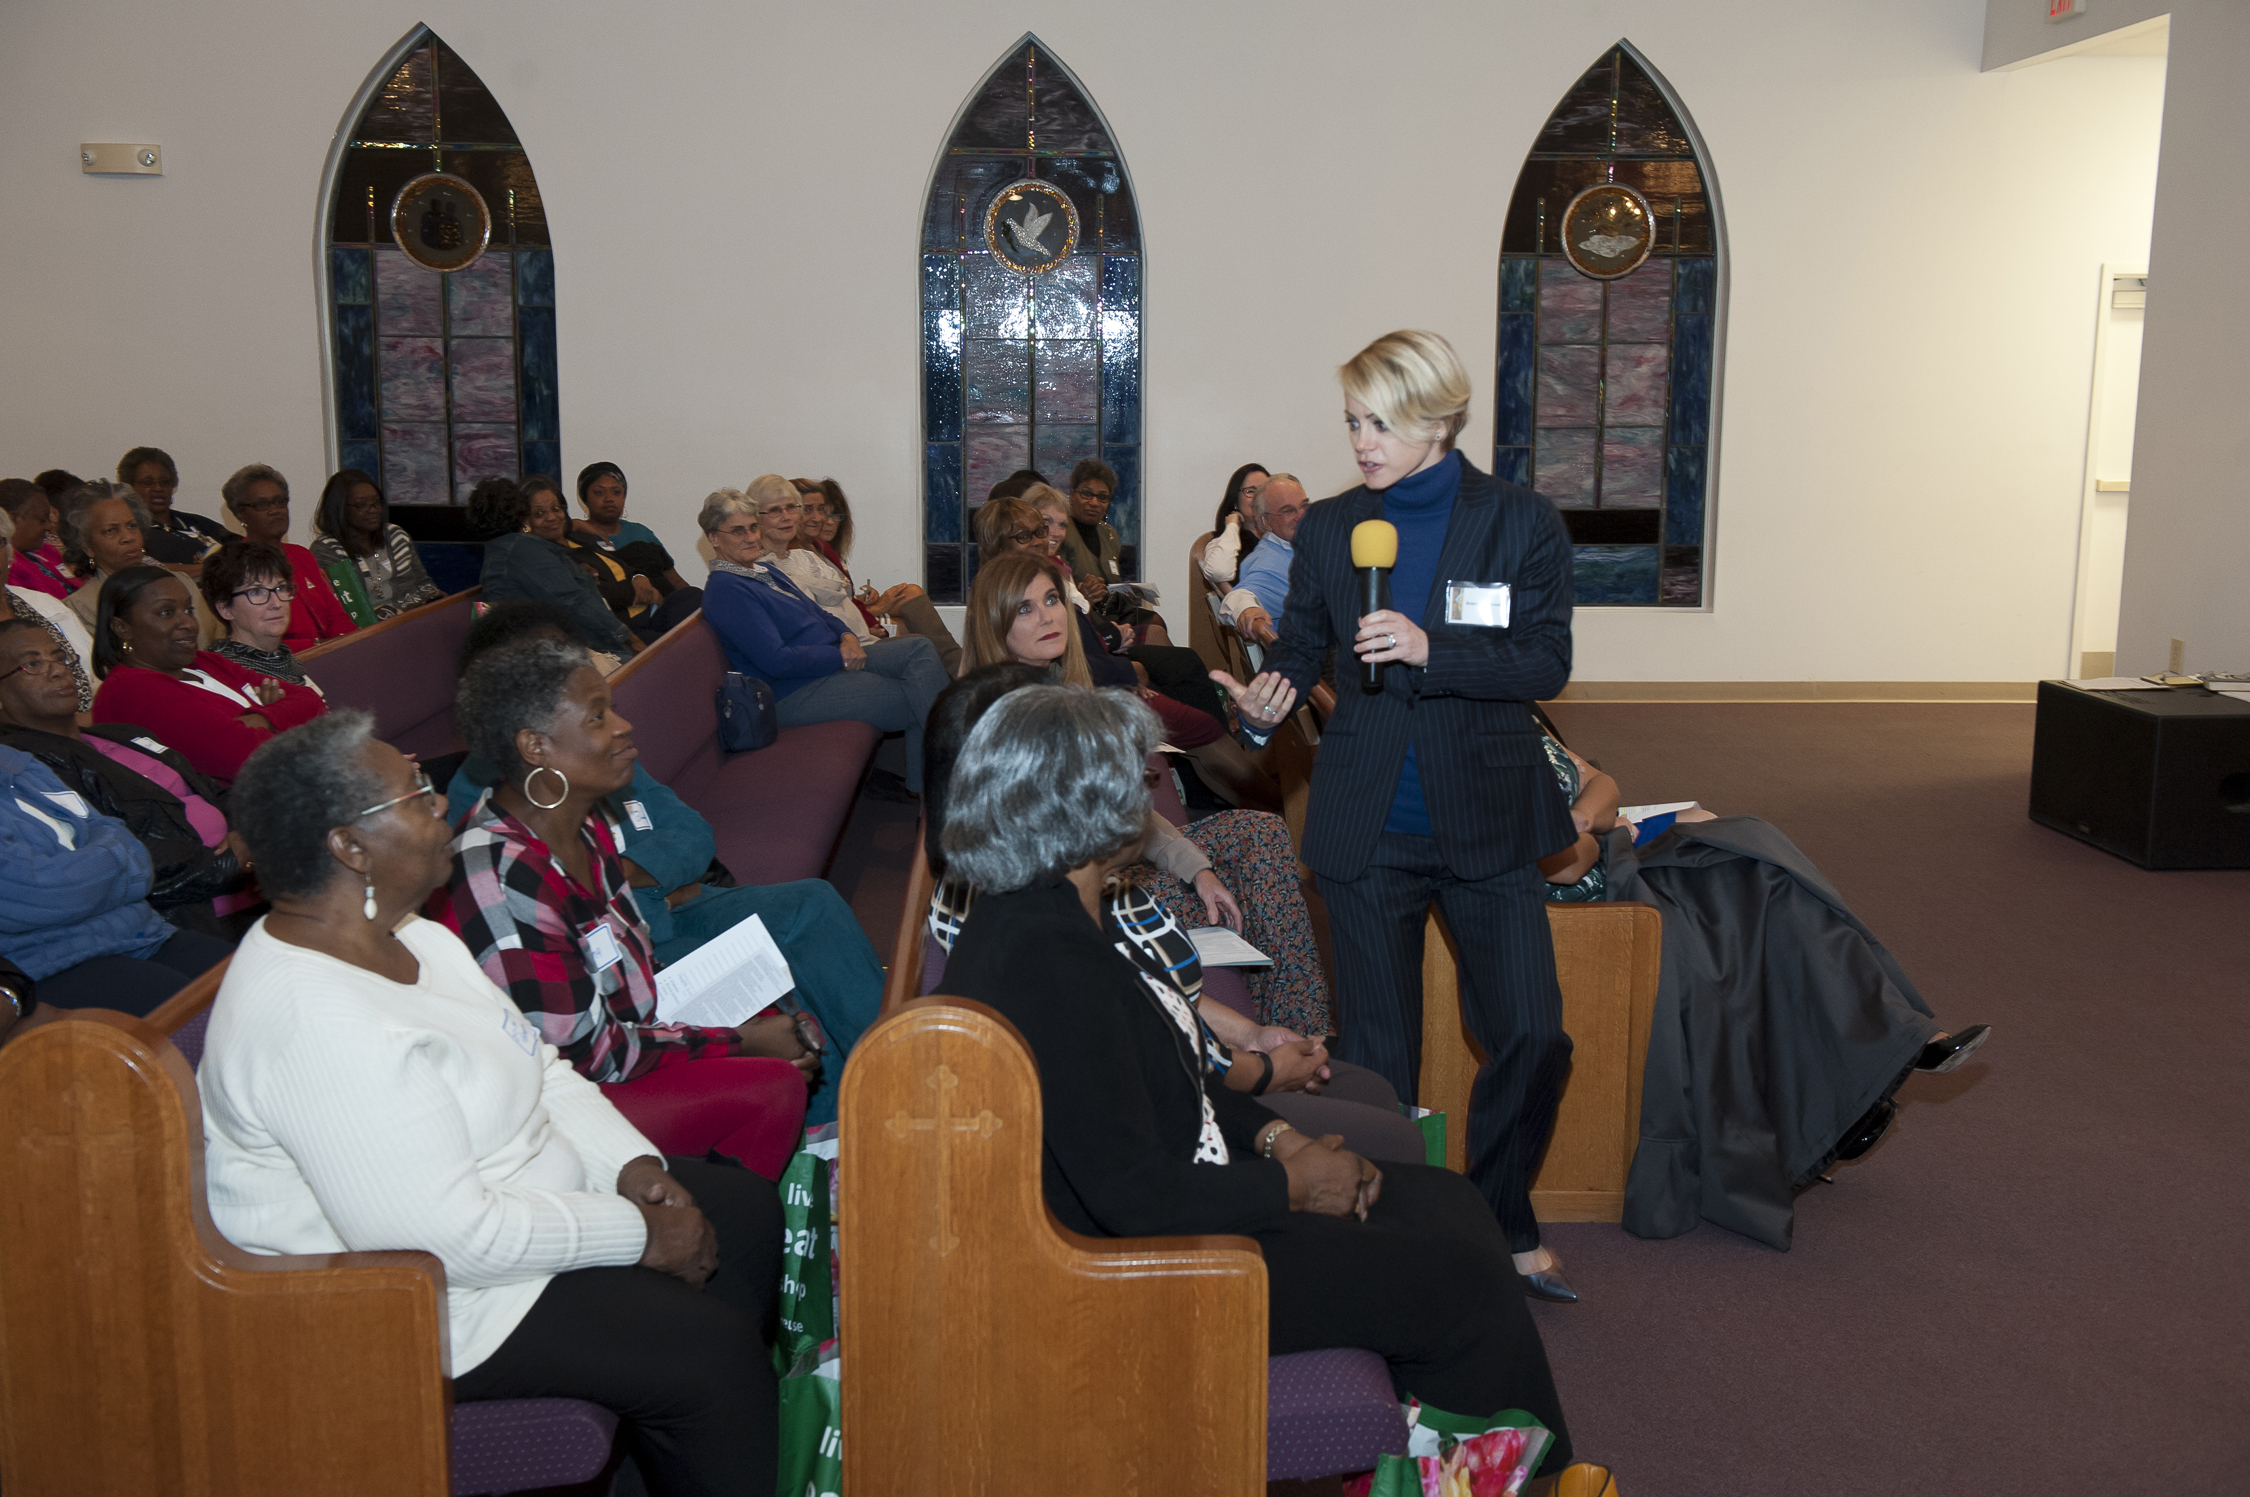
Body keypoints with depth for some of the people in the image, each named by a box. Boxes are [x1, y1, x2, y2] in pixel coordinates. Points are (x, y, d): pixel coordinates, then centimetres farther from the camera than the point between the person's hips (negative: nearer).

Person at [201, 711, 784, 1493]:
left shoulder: (413, 937, 4)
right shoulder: (314, 1024, -30)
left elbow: (539, 1070, 12)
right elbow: (443, 1236, -32)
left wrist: (631, 1164, -5)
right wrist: (635, 1233, -23)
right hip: (424, 1304, -11)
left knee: (746, 1208, 10)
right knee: (713, 1353, -16)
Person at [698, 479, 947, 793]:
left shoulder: (763, 569, 17)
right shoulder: (726, 591, -15)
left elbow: (816, 614, 23)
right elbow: (777, 662, -22)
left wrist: (847, 637, 0)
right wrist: (841, 656, -17)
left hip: (833, 660, 10)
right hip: (796, 694, -10)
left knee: (920, 649, -9)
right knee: (914, 699, -16)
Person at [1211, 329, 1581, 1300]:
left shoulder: (1521, 523, -3)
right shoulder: (1328, 528, 4)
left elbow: (1547, 662, -9)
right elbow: (1301, 644, 12)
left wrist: (1432, 650, -23)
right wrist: (1265, 699, -11)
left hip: (1487, 821, -1)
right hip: (1367, 827, 1)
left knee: (1532, 1037, -1)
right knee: (1377, 1049, 8)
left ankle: (1501, 1223, 23)